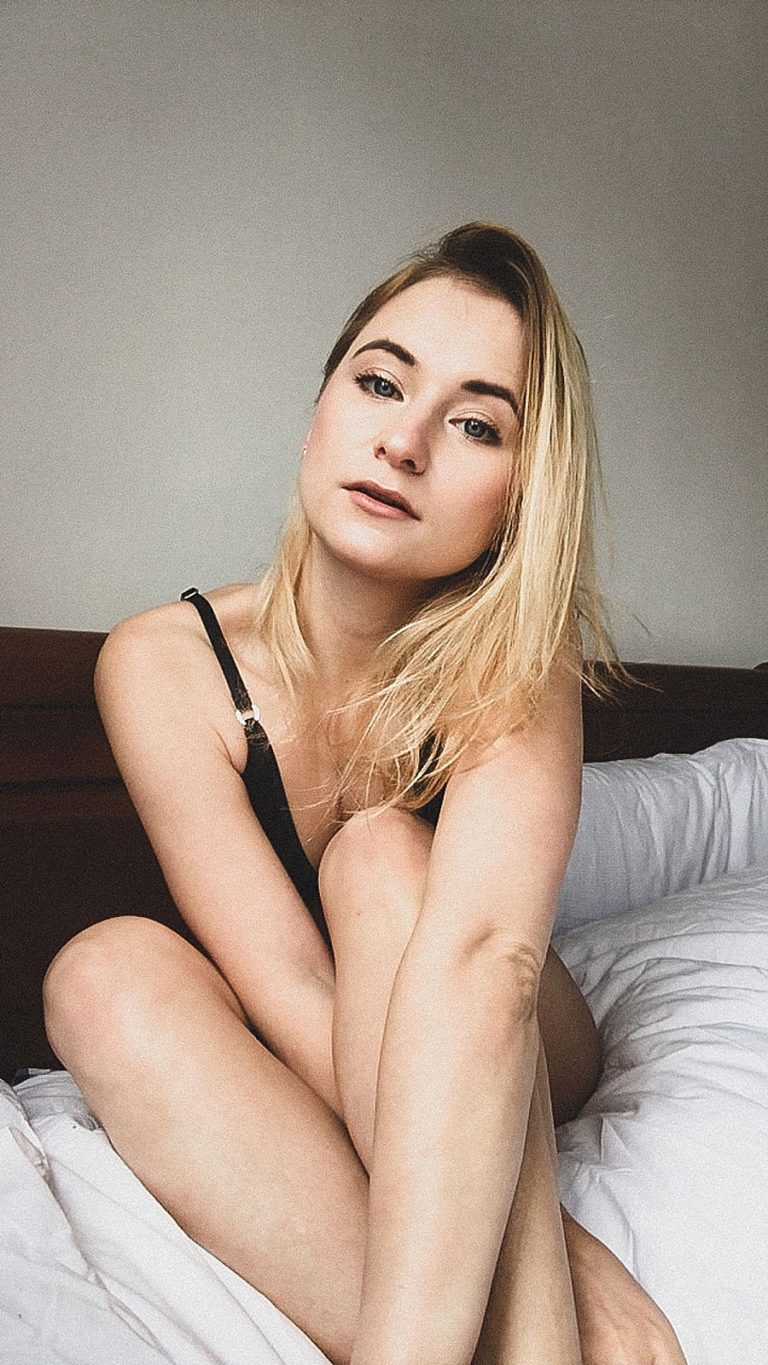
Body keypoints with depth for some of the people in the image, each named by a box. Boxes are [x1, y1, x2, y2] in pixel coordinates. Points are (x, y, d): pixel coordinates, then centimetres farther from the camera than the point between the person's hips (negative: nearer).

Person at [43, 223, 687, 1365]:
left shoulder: (516, 669, -21)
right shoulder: (163, 665, -19)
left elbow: (479, 955, -39)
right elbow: (285, 983, -27)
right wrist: (548, 1245, -35)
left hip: (506, 1062, 0)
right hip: (284, 1069, 1)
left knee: (380, 857, -30)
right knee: (109, 968, -31)